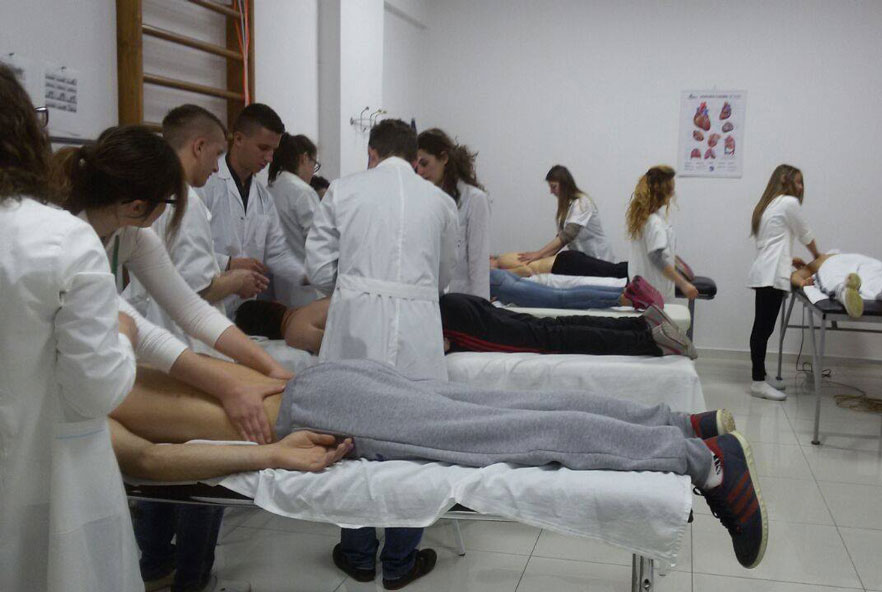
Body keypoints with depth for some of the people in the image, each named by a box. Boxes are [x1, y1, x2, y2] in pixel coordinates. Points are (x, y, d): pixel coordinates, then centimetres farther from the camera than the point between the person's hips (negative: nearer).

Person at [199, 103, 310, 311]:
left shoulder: (263, 195, 15)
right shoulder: (206, 182, -10)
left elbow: (277, 251, 14)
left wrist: (307, 276, -2)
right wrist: (228, 264, -23)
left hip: (246, 307, 7)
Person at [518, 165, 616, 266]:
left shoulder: (582, 203, -17)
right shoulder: (565, 205, 8)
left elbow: (567, 235, -28)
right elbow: (562, 236, 3)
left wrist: (539, 254, -32)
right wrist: (545, 256, -12)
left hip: (599, 260, -7)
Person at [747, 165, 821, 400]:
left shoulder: (767, 205, 23)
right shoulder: (789, 203, -3)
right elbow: (805, 235, 7)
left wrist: (789, 259, 25)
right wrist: (818, 256, 24)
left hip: (763, 273, 9)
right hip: (772, 275, -9)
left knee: (761, 328, 8)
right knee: (764, 328, -10)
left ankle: (758, 378, 11)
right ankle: (758, 382, -11)